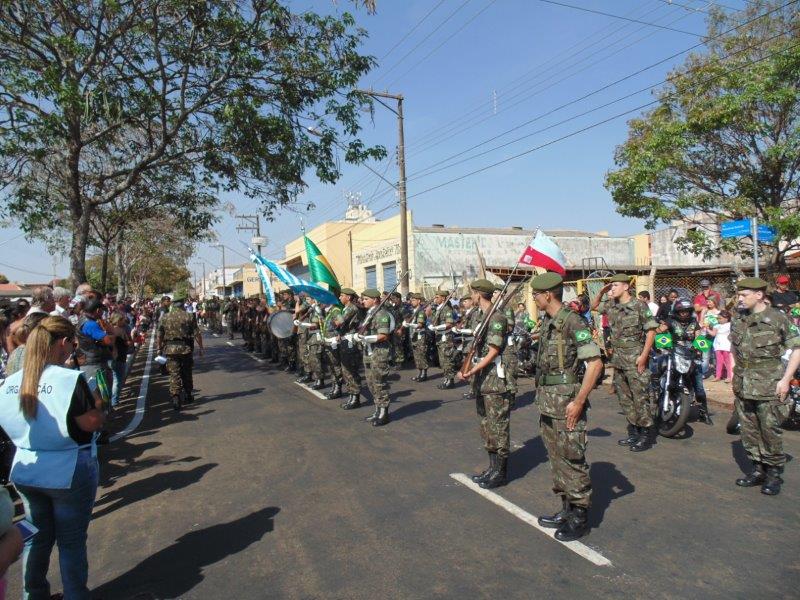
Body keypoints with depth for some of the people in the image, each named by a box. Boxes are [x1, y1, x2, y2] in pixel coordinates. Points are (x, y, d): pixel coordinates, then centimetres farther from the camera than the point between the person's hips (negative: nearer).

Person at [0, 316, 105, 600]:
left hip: (25, 472, 6)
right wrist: (96, 403, -3)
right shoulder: (71, 380, -23)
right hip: (70, 474, -6)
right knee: (71, 543, 10)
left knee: (36, 538, 23)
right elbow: (93, 423, -21)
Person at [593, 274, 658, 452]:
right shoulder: (611, 305, 9)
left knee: (640, 398, -6)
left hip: (635, 359, -7)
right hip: (618, 359, 7)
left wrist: (644, 356, -17)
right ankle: (633, 433, 24)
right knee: (624, 397, 13)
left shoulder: (639, 307, -10)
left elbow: (651, 330, -11)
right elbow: (594, 306, 25)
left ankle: (646, 435, 5)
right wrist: (602, 292, 7)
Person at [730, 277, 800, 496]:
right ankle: (758, 469, 23)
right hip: (743, 385, 6)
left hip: (768, 385, -6)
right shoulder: (738, 321, 10)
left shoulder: (778, 318, -8)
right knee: (748, 429, 11)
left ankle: (774, 472, 13)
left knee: (769, 430, -3)